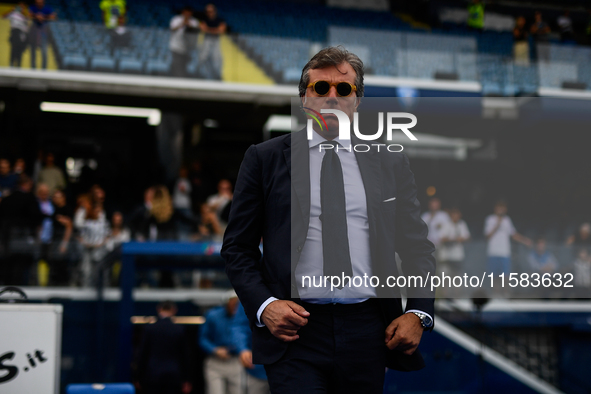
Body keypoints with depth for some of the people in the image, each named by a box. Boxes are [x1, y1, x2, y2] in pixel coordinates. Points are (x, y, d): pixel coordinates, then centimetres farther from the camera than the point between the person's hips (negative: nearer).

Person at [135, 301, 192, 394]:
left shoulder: (149, 328, -4)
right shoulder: (179, 330, -2)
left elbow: (141, 355, 0)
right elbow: (184, 356, 4)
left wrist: (139, 378, 9)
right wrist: (185, 380, 13)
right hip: (173, 376, 0)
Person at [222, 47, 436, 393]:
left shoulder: (391, 163, 10)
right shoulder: (264, 158, 5)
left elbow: (417, 247, 12)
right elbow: (238, 246, 5)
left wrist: (418, 313, -3)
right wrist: (263, 305, -10)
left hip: (369, 334, 2)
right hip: (294, 329, -2)